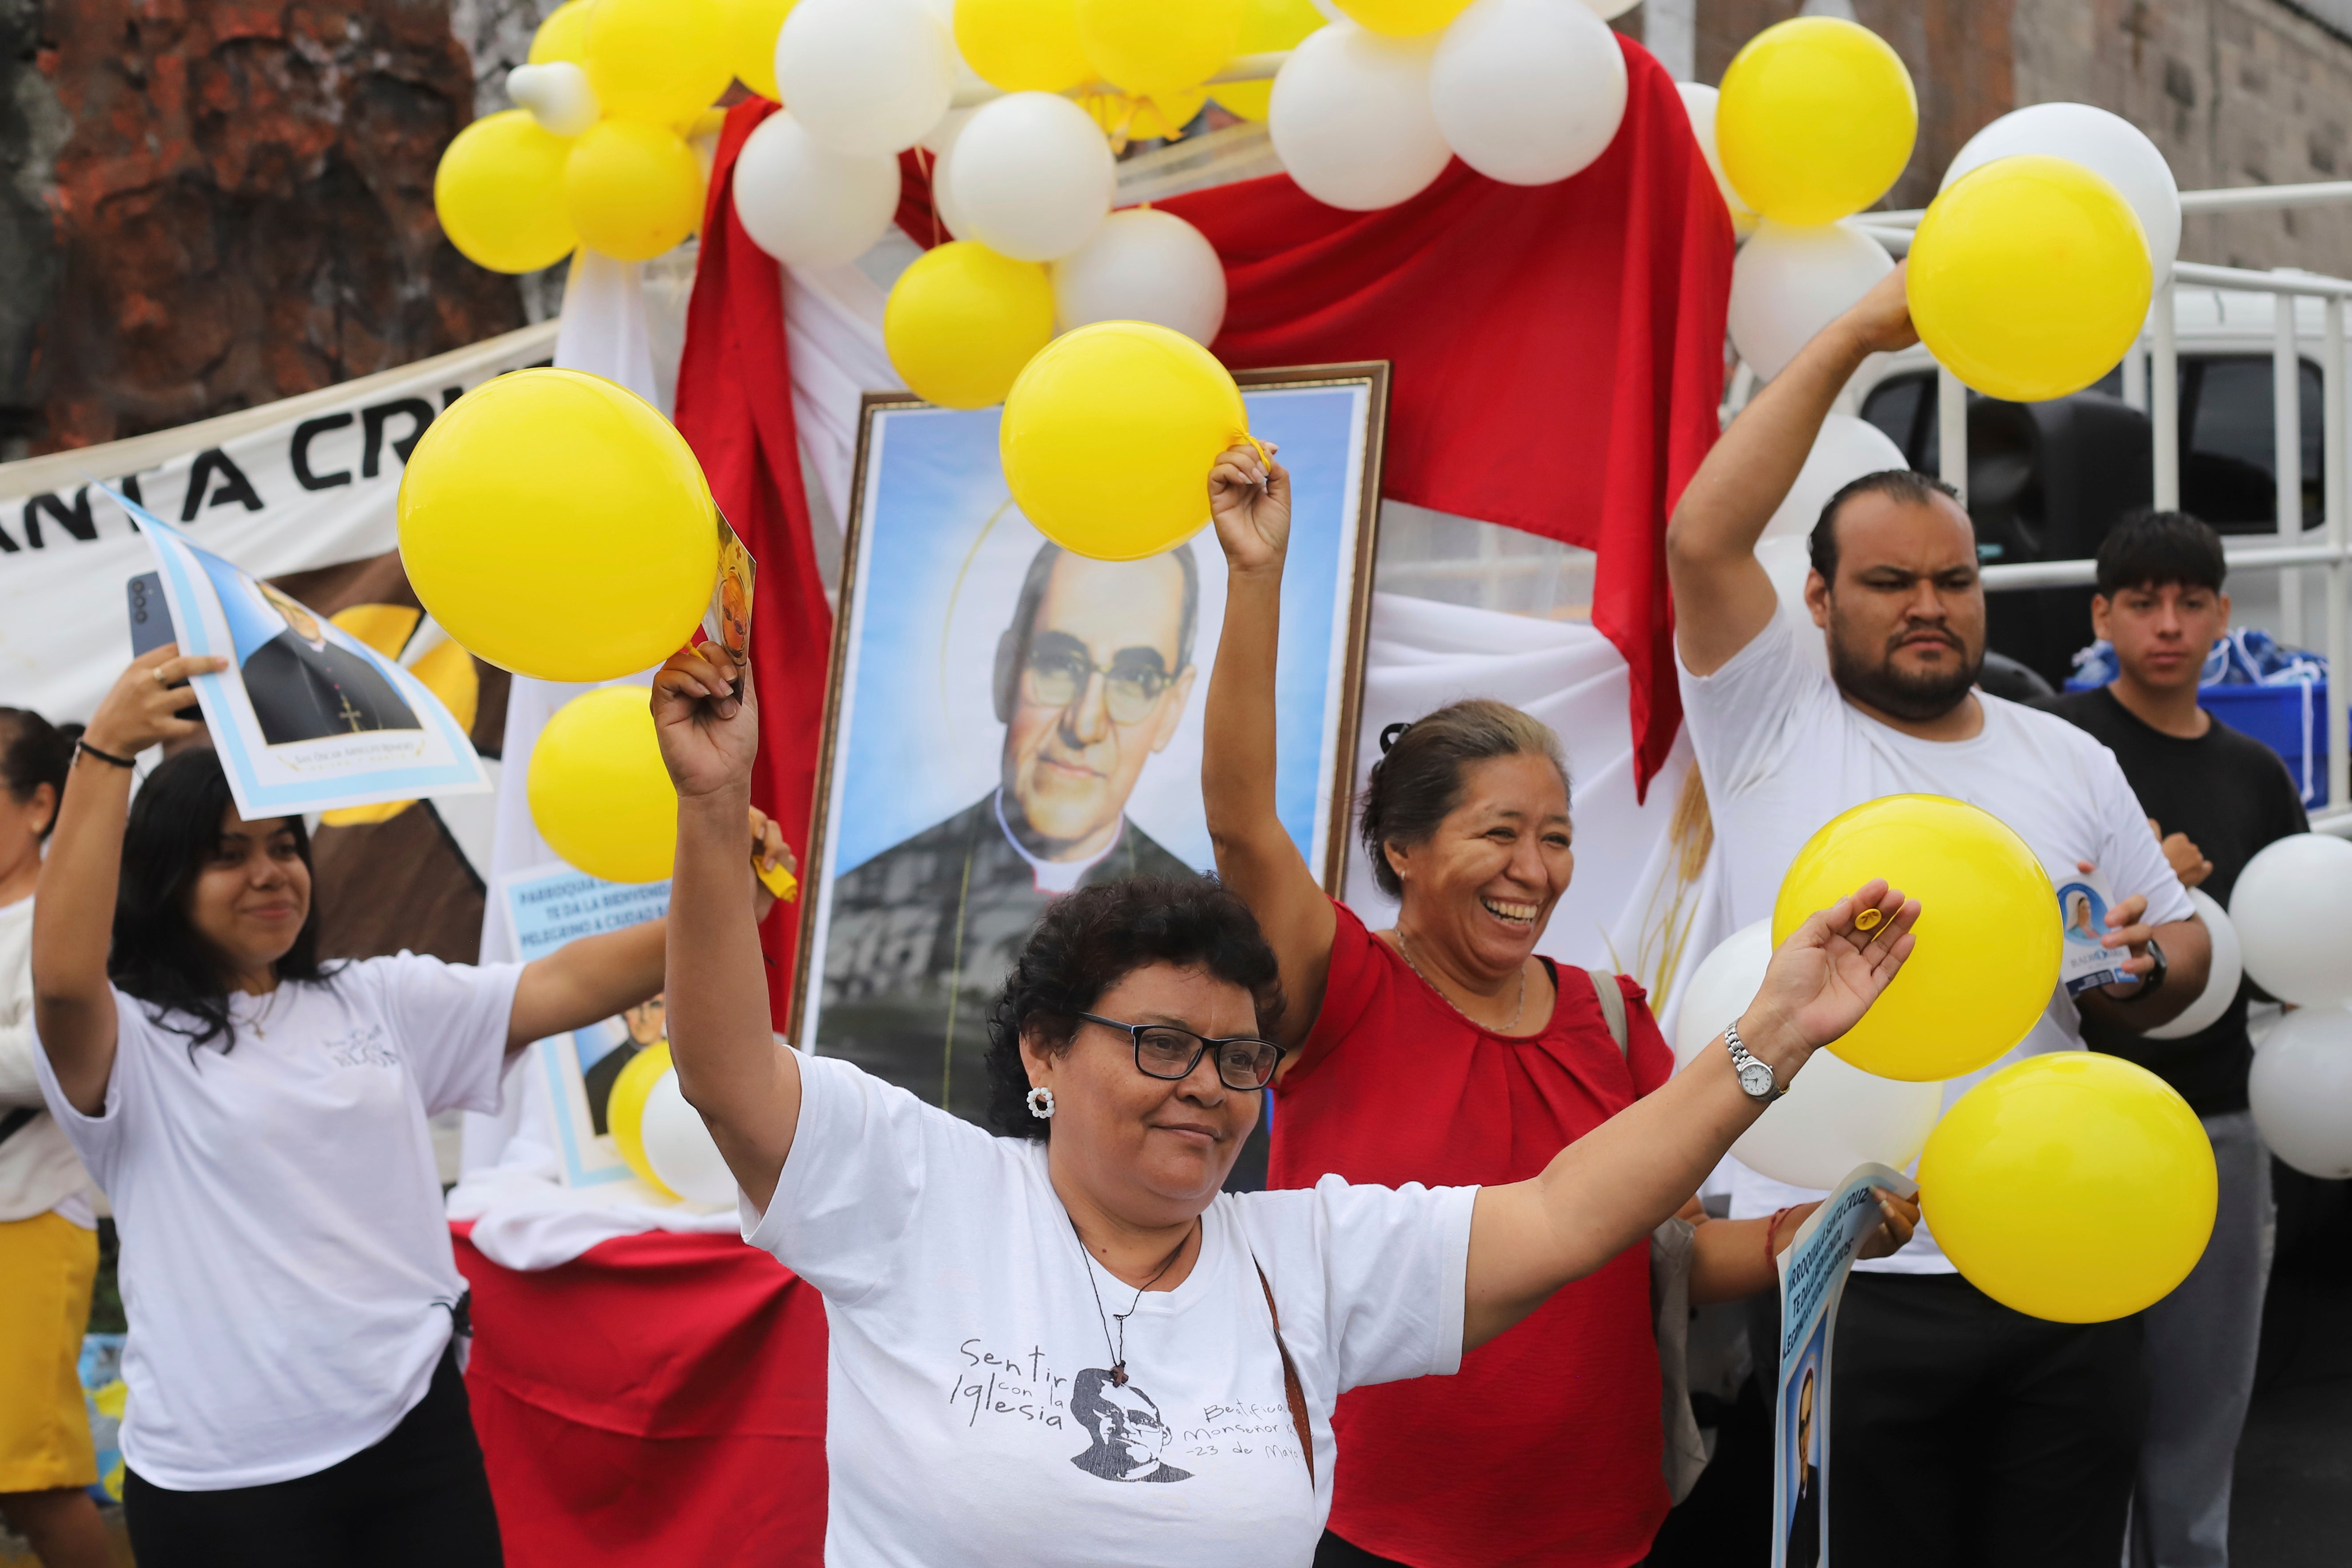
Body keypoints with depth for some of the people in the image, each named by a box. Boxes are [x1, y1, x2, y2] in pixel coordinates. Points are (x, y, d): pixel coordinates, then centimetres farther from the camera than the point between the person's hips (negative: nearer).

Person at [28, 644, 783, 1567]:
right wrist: (107, 750, -31)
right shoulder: (129, 1044, -3)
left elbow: (561, 989, 1)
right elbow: (63, 978, -25)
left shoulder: (379, 1001, 10)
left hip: (415, 1428, 4)